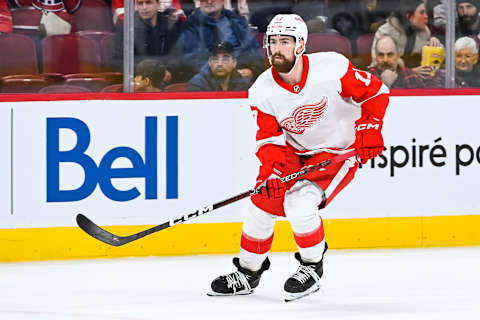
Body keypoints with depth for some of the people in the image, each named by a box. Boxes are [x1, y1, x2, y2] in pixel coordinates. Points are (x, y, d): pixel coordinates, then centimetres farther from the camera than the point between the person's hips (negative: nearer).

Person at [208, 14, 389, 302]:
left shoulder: (331, 67, -23)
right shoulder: (262, 91, -12)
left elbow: (375, 92, -13)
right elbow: (269, 139, -9)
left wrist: (369, 130, -23)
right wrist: (270, 170, -26)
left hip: (338, 154, -5)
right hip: (294, 152, 5)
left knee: (299, 203, -25)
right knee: (262, 204, -1)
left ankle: (312, 267, -1)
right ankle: (248, 273, 22)